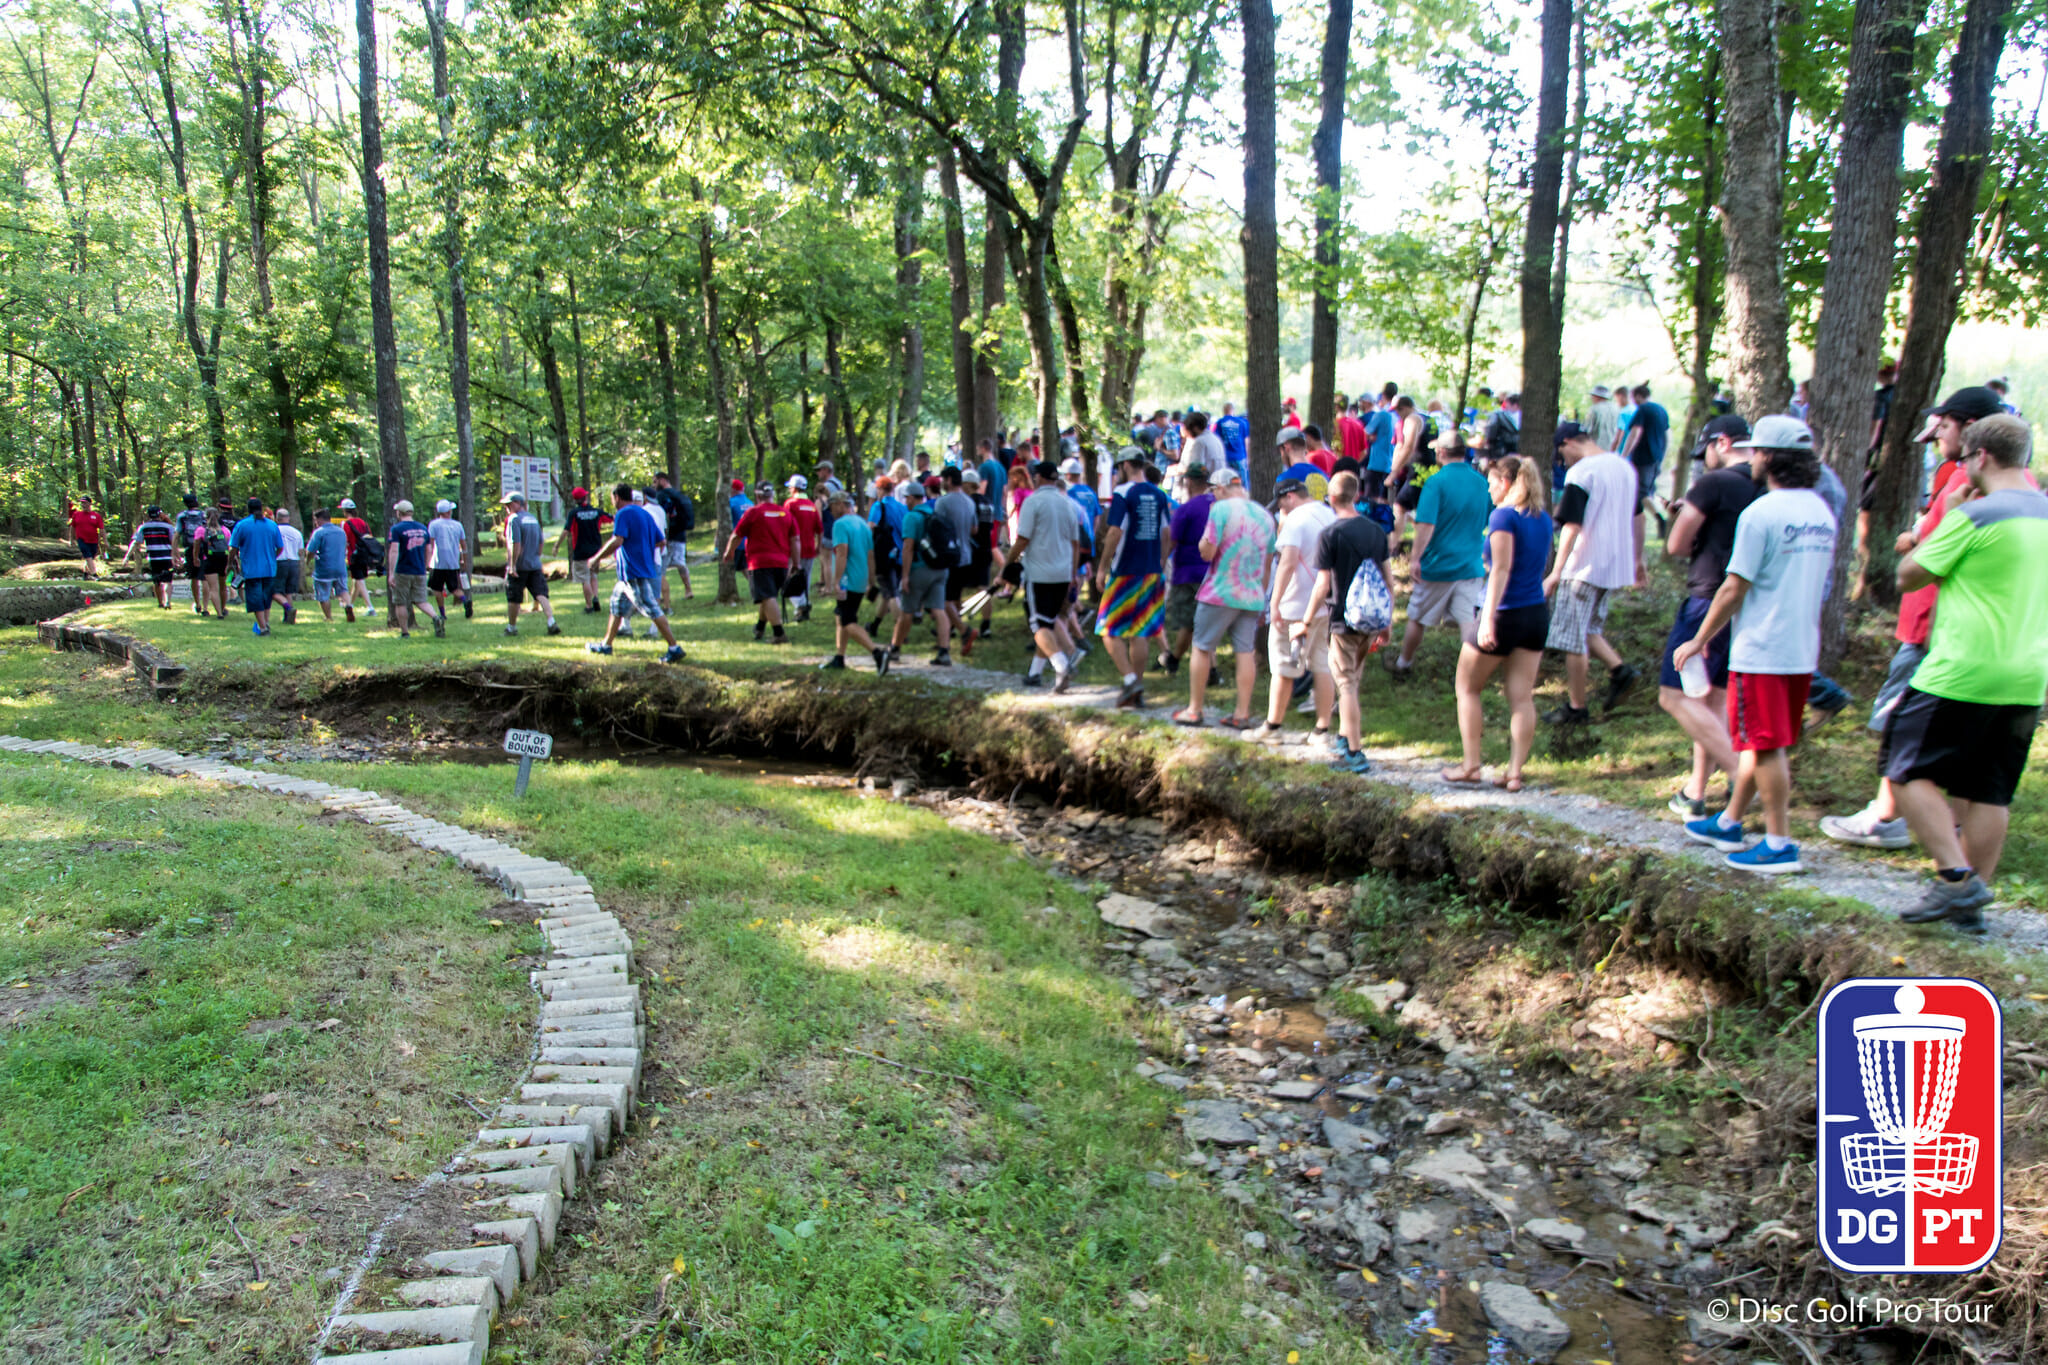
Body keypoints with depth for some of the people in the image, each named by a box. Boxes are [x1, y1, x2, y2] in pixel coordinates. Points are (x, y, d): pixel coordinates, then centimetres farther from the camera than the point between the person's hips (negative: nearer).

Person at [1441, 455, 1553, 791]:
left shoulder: (1503, 515, -13)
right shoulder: (1543, 518, 9)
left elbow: (1502, 569, -22)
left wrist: (1488, 619, -26)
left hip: (1505, 613, -7)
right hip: (1537, 613, 7)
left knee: (1468, 689, 10)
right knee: (1522, 696, 6)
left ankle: (1471, 765, 10)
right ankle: (1515, 773, 5)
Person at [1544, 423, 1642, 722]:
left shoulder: (1580, 473, -14)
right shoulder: (1625, 467, 10)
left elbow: (1572, 526, -19)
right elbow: (1633, 520, 17)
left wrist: (1556, 572, -18)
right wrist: (1635, 561, 27)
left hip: (1584, 567, -8)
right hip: (1617, 567, 8)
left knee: (1573, 639, 2)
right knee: (1588, 629, 22)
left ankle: (1577, 707, 8)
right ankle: (1618, 669, 2)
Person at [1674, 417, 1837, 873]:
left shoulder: (1761, 513, -16)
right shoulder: (1822, 512, 10)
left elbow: (1735, 588, -16)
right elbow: (1817, 582, 17)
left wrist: (1700, 640, -7)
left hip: (1762, 649, -8)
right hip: (1802, 649, 8)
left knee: (1767, 747, -1)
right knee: (1760, 743, 17)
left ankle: (1779, 844, 4)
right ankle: (1728, 823, 30)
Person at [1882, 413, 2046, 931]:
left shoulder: (1975, 515, -14)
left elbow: (1909, 577, -7)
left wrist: (1947, 514, 2)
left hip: (1962, 673, -8)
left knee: (1909, 771, 2)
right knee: (1989, 794, 11)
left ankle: (1956, 876, -8)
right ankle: (1970, 904, 16)